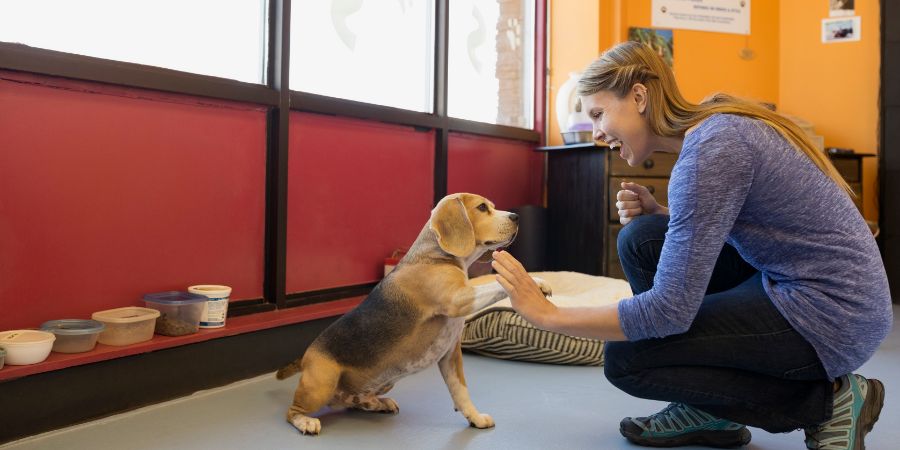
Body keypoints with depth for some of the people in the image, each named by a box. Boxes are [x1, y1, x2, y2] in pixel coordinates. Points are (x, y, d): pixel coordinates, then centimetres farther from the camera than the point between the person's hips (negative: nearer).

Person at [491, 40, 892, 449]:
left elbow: (671, 310, -25)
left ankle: (825, 401, 0)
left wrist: (549, 314, -18)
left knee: (625, 360, -8)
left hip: (831, 312, -9)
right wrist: (657, 214, 0)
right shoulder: (711, 124, 6)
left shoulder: (709, 148, -23)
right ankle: (709, 411, 11)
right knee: (641, 240, 4)